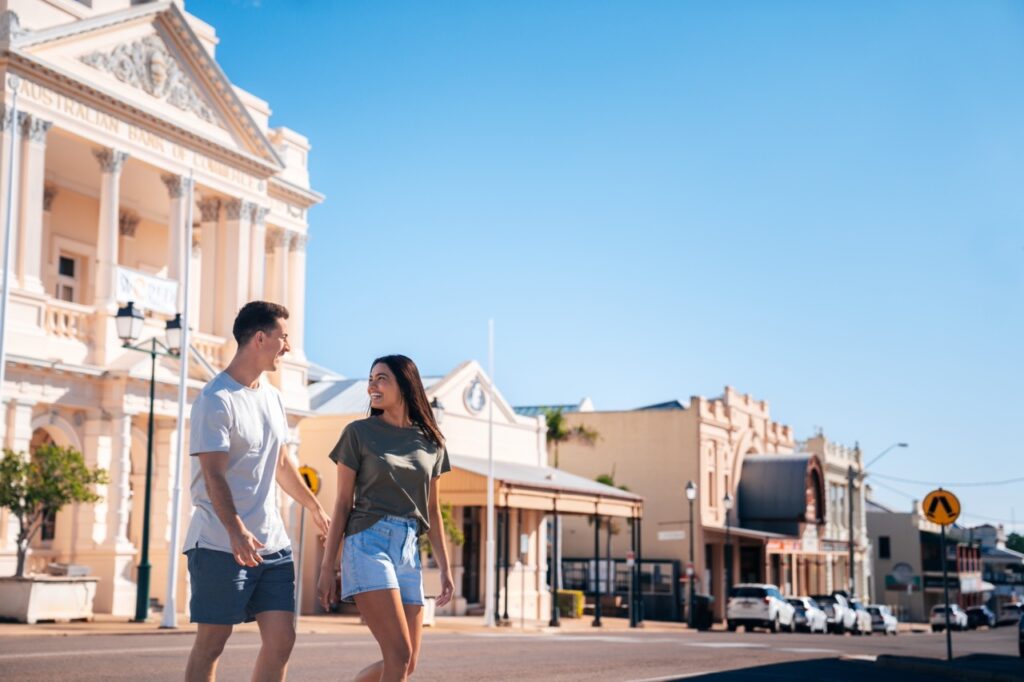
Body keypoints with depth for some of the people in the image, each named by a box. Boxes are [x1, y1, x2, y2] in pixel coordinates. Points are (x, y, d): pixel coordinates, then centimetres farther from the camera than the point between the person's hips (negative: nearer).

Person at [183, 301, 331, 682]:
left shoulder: (272, 397, 14)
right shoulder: (216, 400, -11)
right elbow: (214, 476, -19)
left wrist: (316, 509, 31)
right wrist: (236, 533, -31)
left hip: (273, 544, 7)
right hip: (220, 546, -7)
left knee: (281, 639, 2)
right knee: (211, 643, 0)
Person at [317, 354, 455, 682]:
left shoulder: (431, 442, 13)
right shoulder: (359, 433, 2)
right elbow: (343, 503, 1)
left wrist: (445, 567, 12)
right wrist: (327, 568, -2)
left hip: (409, 550, 5)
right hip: (369, 544, -5)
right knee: (399, 654, -15)